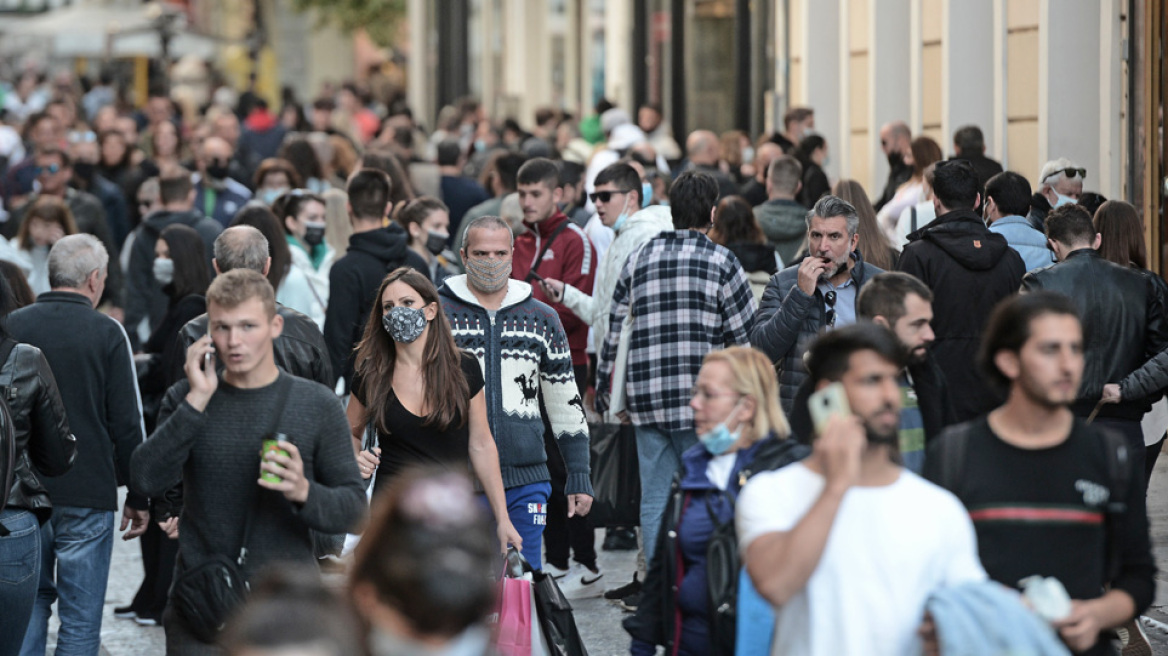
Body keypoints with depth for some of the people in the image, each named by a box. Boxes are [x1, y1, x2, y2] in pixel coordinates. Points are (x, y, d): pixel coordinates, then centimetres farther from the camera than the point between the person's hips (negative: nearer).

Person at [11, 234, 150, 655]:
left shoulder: (12, 326, 1)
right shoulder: (106, 333, -7)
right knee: (80, 619, 3)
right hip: (88, 495, -3)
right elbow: (127, 423, -6)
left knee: (31, 600, 17)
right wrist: (138, 496, 3)